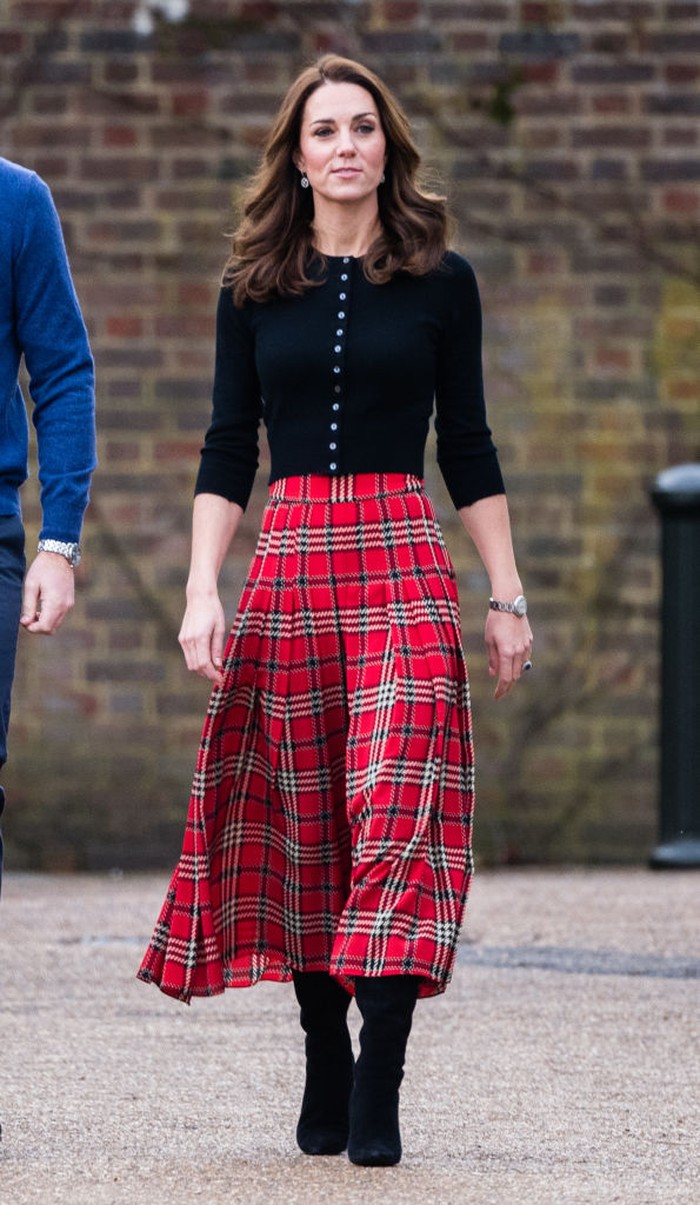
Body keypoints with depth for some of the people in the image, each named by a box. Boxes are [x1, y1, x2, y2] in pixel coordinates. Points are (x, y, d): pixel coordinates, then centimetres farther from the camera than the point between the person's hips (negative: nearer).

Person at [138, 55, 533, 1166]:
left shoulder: (440, 281, 6)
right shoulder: (254, 287, 9)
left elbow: (469, 449, 9)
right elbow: (227, 450, 9)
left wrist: (507, 597, 7)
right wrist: (202, 591, -2)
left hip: (404, 562, -2)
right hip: (287, 559, 2)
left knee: (396, 811, -12)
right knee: (302, 823, 4)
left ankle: (377, 1099, -14)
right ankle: (325, 1078, 14)